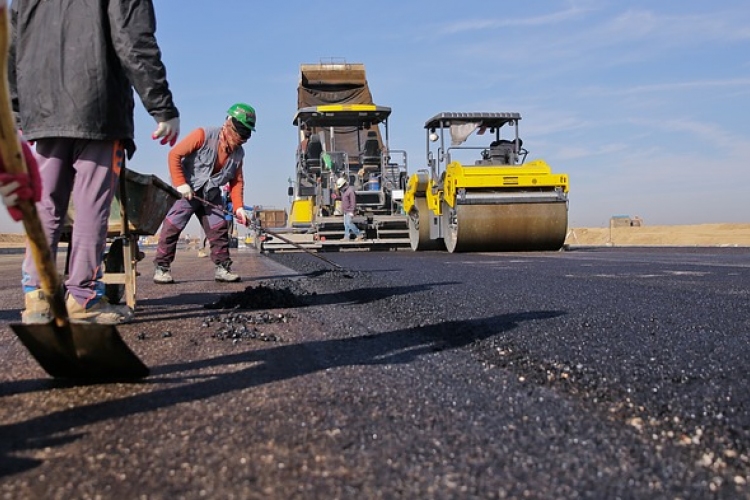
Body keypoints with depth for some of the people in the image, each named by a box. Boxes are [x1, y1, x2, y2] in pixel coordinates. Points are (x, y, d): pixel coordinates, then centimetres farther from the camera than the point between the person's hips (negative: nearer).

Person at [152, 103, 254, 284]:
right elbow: (174, 154, -18)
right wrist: (180, 183, -22)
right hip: (187, 190, -6)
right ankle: (161, 267, -3)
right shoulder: (203, 135, -18)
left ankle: (222, 267, 8)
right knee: (172, 227, -10)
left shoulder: (238, 153, 1)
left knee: (219, 229, 0)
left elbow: (237, 181, 6)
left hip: (211, 195, 6)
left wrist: (238, 207, -6)